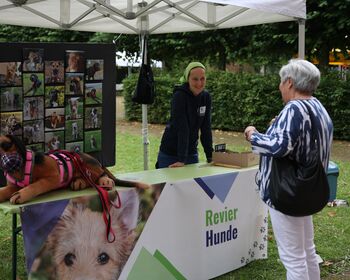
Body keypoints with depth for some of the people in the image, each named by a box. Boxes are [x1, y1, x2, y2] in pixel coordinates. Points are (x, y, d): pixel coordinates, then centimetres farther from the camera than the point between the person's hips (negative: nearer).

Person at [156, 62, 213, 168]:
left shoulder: (206, 97, -2)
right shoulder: (179, 96, -20)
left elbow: (206, 128, 0)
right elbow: (182, 128, -27)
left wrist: (210, 156, -3)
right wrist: (181, 160, -30)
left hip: (191, 152, 5)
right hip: (170, 154, -5)